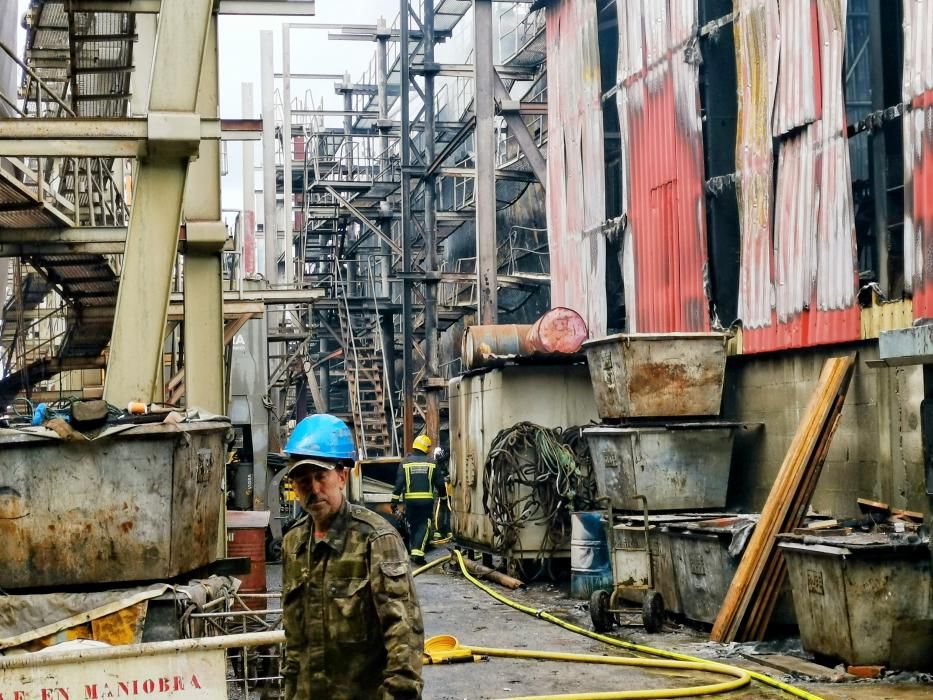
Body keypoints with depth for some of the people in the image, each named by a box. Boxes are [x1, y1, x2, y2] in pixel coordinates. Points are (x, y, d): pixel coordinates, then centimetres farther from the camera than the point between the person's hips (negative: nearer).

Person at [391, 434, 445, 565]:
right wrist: (443, 495, 22)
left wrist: (395, 501, 0)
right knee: (424, 525, 1)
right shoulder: (431, 462, 1)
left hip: (410, 500, 1)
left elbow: (399, 483, -3)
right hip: (427, 500, -1)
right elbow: (440, 483, 5)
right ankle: (418, 551, -15)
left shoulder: (405, 462, 1)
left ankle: (413, 550, 23)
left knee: (413, 525, 16)